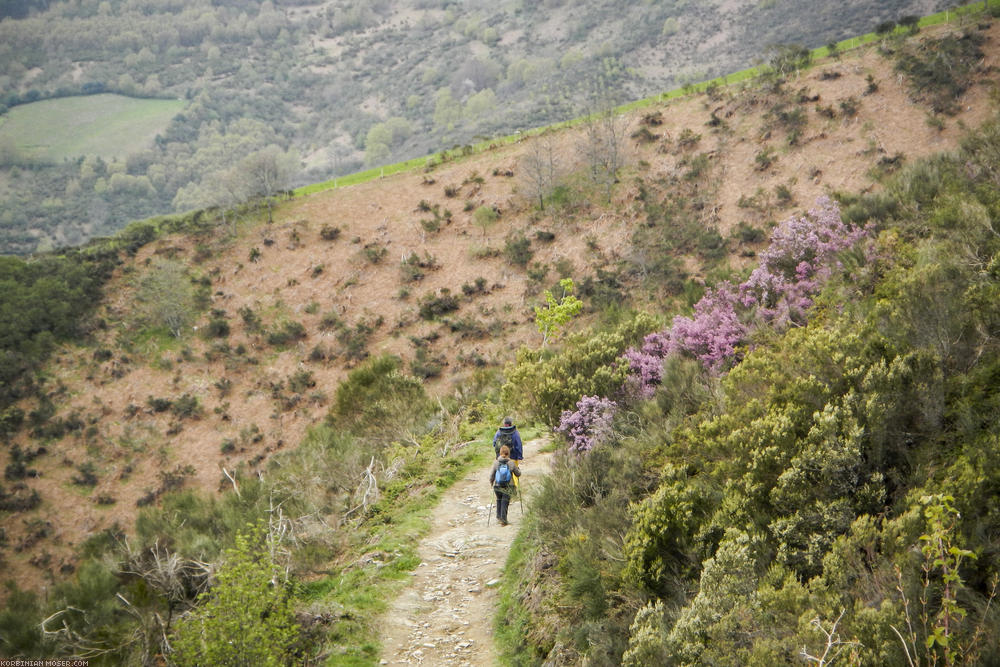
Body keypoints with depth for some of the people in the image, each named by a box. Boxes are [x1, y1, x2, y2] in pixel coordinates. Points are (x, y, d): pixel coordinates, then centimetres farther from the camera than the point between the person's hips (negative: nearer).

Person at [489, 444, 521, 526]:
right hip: (508, 487, -1)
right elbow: (518, 474, 3)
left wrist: (491, 482, 18)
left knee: (499, 500, 22)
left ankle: (499, 516, 27)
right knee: (505, 502, 4)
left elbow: (492, 475, -2)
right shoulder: (511, 463, -8)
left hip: (497, 486, 2)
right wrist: (518, 468, 25)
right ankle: (503, 519, -2)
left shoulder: (496, 463, -7)